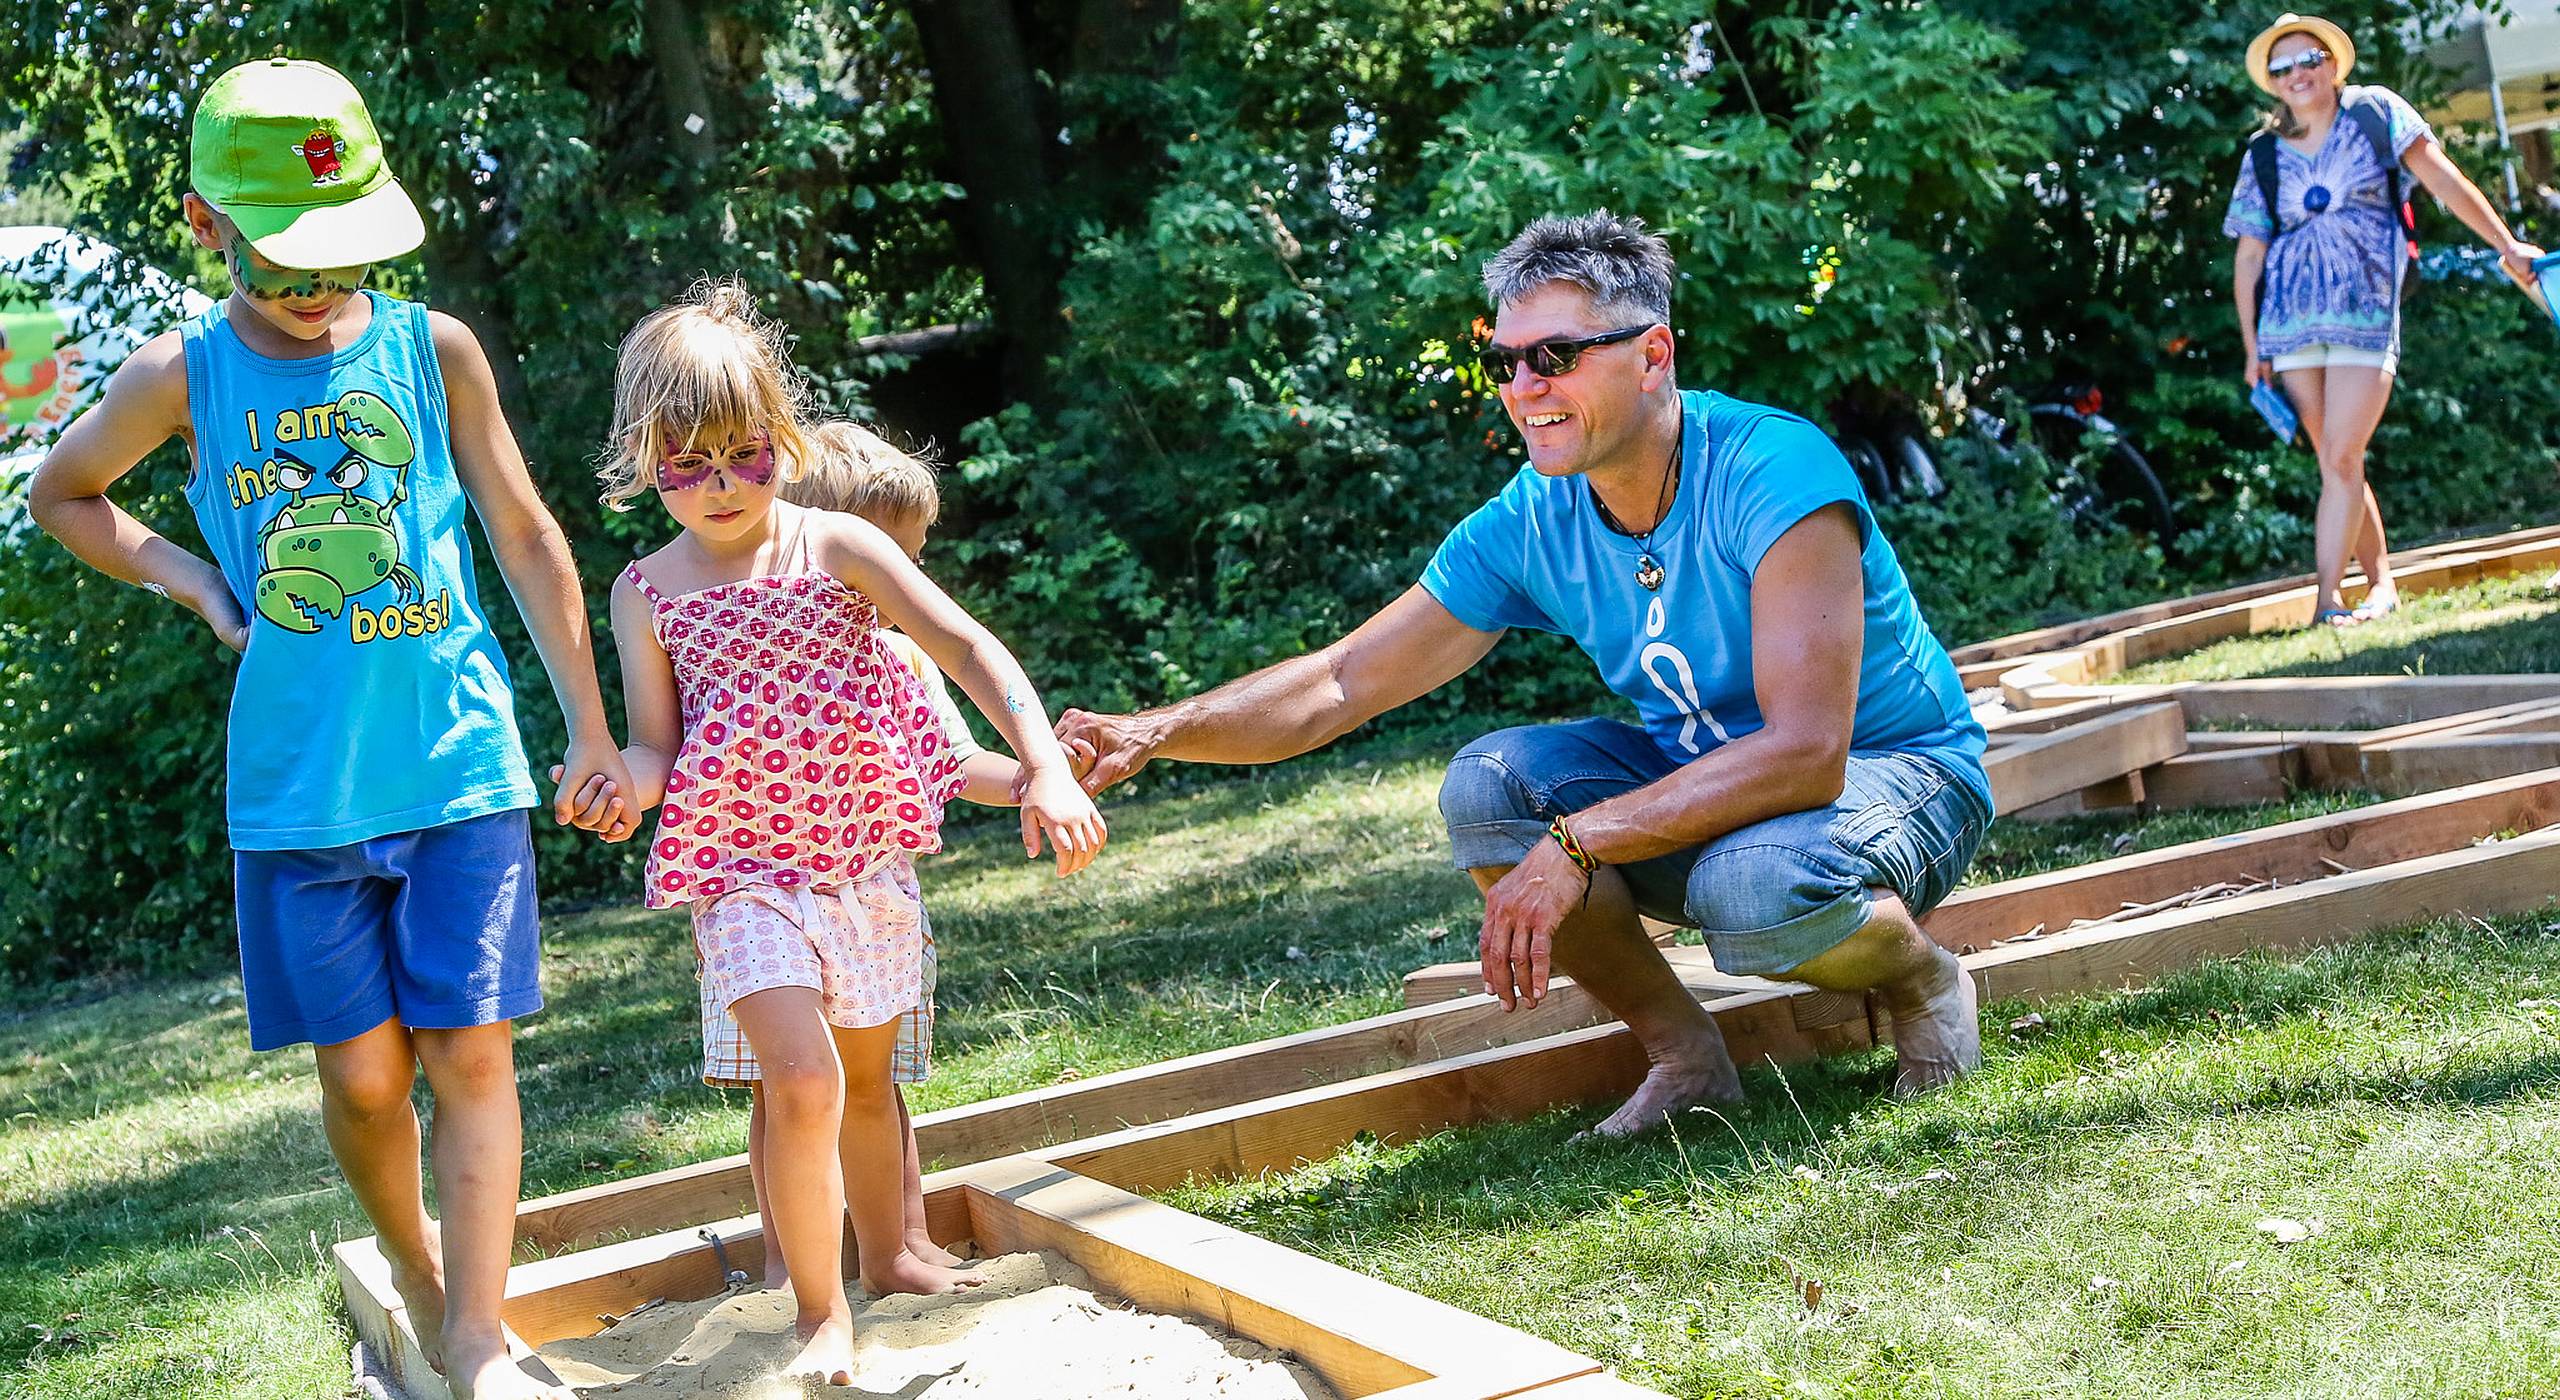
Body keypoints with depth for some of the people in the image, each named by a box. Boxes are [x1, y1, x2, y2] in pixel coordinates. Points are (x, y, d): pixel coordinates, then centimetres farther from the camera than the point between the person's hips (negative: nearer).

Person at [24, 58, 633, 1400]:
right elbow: (60, 493, 18)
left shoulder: (433, 348, -1)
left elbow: (526, 538, 7)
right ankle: (419, 1286, 29)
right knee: (362, 1073, 4)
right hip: (296, 788, 1)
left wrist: (592, 730, 9)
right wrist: (195, 581, 2)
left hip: (461, 767, 0)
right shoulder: (180, 375, 0)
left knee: (469, 1051, -5)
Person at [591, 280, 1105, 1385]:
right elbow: (656, 744, -3)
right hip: (741, 866, -2)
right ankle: (821, 1316, -2)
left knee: (867, 1078, 18)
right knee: (801, 1079, -17)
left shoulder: (836, 547, -4)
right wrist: (625, 784, -28)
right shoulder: (646, 591, -2)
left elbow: (967, 647, -12)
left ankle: (887, 1258, 41)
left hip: (865, 853, 2)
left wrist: (1046, 767, -24)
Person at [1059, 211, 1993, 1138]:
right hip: (1703, 776, 6)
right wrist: (1156, 732, -23)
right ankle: (1686, 1060, -3)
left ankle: (1922, 979, -2)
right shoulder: (1527, 526, -9)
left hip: (1899, 773, -6)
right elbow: (1340, 684, -5)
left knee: (1753, 886, -38)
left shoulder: (1774, 475, -27)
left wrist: (1574, 845, -36)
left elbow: (1806, 754, -34)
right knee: (1487, 783, -18)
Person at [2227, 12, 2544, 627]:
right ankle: (2382, 583, 18)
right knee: (2335, 463, 5)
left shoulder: (2376, 113, 4)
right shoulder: (2263, 156, 9)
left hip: (2367, 313, -3)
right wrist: (2251, 345, 5)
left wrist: (2507, 245, -5)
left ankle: (2327, 600, -11)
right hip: (2291, 320, 3)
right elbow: (2248, 257, 10)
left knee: (2341, 459, -12)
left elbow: (2444, 180, 0)